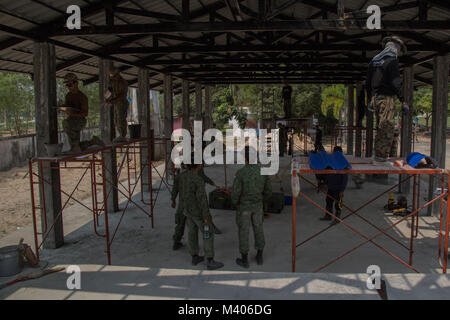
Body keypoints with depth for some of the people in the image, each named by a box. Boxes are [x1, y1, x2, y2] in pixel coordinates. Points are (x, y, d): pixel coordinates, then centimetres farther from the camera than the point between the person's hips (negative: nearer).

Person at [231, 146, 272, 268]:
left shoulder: (240, 173, -25)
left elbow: (235, 193, -22)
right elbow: (268, 191, -3)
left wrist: (235, 202, 2)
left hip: (244, 206, -4)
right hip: (257, 206, 4)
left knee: (243, 232, 11)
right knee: (258, 229, 20)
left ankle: (244, 260, 24)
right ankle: (259, 257, 33)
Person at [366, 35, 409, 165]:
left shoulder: (374, 60, 16)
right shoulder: (392, 60, -9)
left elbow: (367, 83, 20)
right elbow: (396, 83, -17)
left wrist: (370, 100, 28)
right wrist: (403, 101, -16)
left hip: (375, 97, 8)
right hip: (386, 97, -8)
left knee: (381, 128, 15)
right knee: (387, 128, -6)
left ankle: (379, 157, 19)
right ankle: (380, 158, -8)